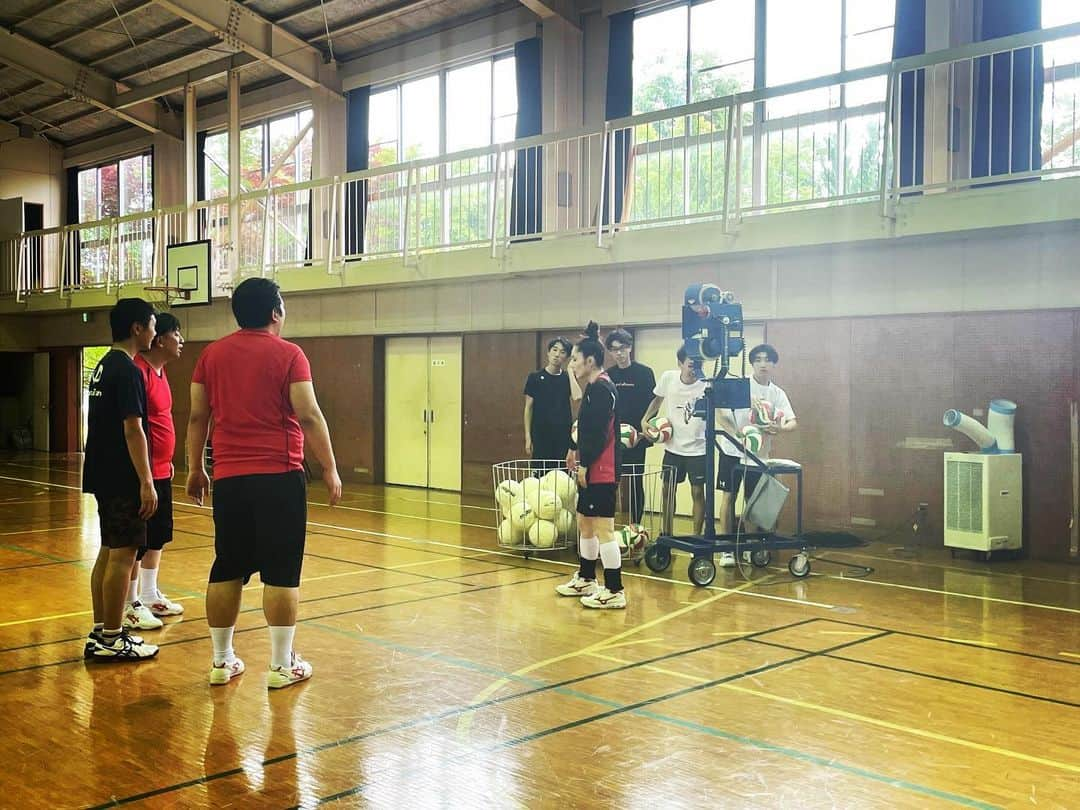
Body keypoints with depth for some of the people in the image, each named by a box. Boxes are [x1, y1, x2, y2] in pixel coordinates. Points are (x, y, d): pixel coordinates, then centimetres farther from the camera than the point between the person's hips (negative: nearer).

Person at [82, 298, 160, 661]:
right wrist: (146, 483, -20)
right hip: (122, 479, -10)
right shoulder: (127, 370, -16)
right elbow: (133, 430, -20)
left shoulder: (104, 366, 14)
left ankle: (100, 632, 20)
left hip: (104, 475, 10)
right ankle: (112, 639, 2)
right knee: (123, 555, -4)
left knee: (109, 552, 14)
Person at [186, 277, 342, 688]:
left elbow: (197, 417, 9)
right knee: (281, 571, 2)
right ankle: (282, 665, 7)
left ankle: (221, 660, 19)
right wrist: (330, 469, -3)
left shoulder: (212, 354, 8)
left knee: (227, 568, 12)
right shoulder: (287, 354, -5)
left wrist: (195, 469, 17)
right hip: (279, 477, -5)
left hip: (228, 478, 5)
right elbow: (309, 416, -9)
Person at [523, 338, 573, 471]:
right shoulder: (535, 378, 1)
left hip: (563, 435, 2)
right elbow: (528, 408, 2)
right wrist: (528, 437, -3)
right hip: (541, 435, -1)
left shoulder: (567, 378, 5)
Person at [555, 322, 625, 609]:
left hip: (600, 471, -11)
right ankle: (586, 579, 32)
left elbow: (598, 433, -20)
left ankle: (614, 591, -4)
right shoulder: (593, 388, 16)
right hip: (592, 470, 11)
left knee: (603, 529, -8)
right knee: (585, 523, 19)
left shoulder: (601, 388, -15)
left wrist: (585, 464, -16)